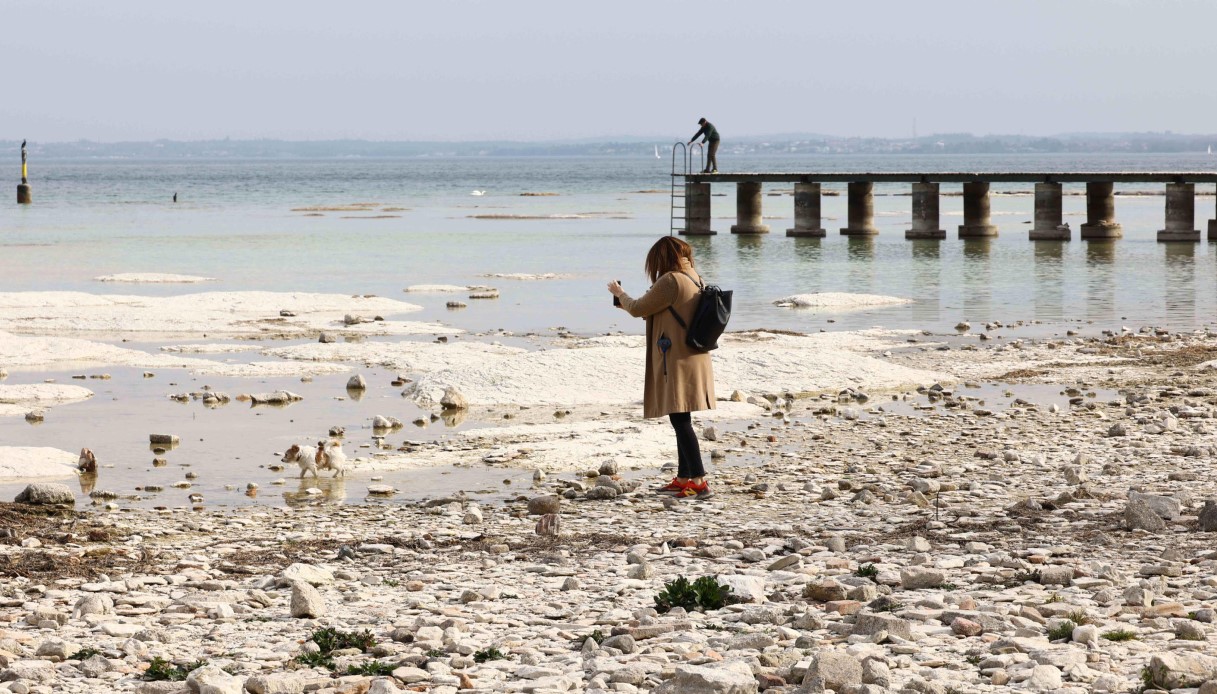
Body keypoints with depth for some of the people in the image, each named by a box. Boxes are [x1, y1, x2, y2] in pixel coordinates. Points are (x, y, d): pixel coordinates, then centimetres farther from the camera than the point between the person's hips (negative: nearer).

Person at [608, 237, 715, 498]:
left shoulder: (671, 281, -17)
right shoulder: (694, 279, 12)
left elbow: (639, 309, -10)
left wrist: (620, 293, 9)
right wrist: (627, 301, 21)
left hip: (678, 362, -10)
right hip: (692, 359, 10)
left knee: (680, 420, -10)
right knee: (681, 421, 16)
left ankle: (699, 481, -14)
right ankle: (683, 478, 22)